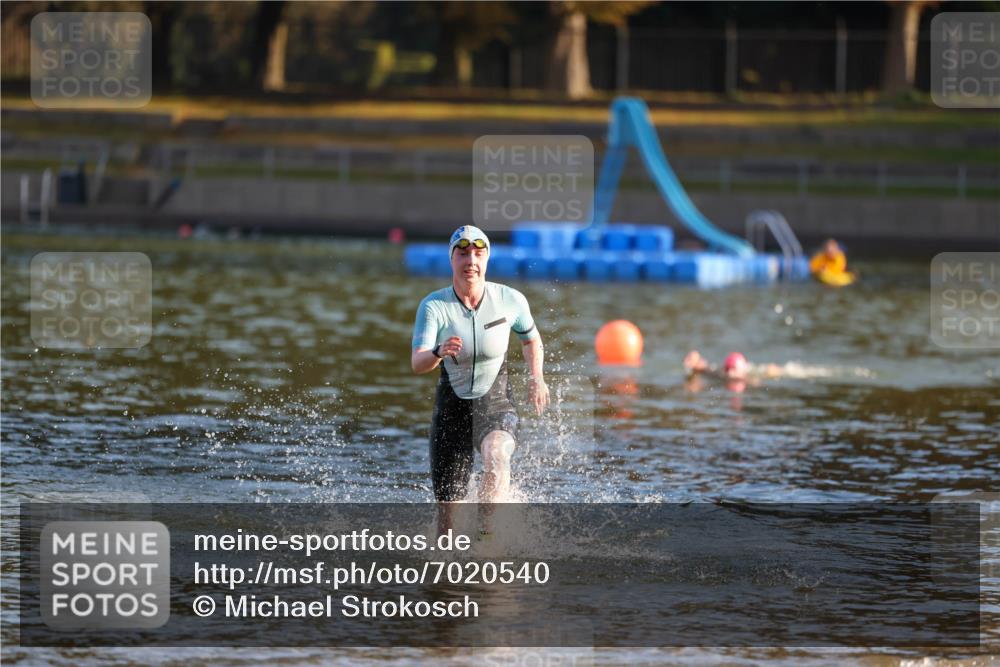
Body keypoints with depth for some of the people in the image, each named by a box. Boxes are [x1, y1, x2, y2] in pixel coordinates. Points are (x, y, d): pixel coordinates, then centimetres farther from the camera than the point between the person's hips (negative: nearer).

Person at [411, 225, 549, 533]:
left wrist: (536, 377, -1)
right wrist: (438, 353, -47)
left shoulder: (511, 300, -8)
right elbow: (417, 364, -25)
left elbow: (531, 338, 14)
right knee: (448, 509, 6)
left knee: (496, 455, -37)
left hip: (496, 406, -1)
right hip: (452, 410, 1)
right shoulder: (434, 306, -13)